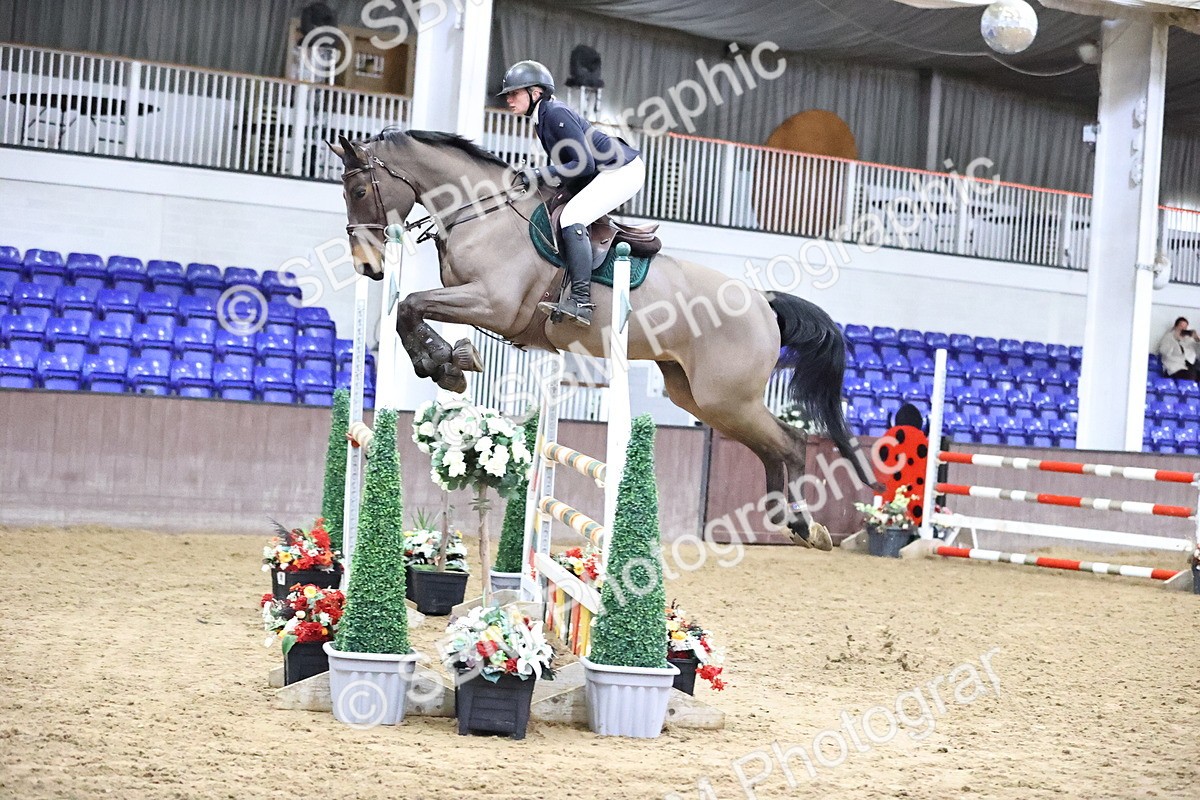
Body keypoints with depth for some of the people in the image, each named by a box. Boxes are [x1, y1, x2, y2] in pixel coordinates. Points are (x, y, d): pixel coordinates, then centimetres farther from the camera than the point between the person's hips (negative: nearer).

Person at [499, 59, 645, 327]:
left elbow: (584, 164, -24)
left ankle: (581, 302, -32)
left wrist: (539, 176, -24)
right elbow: (567, 162, 17)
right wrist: (535, 178, 3)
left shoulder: (556, 114, -20)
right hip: (605, 173, 12)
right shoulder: (542, 116, 11)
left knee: (571, 218, -25)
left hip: (622, 171, -12)